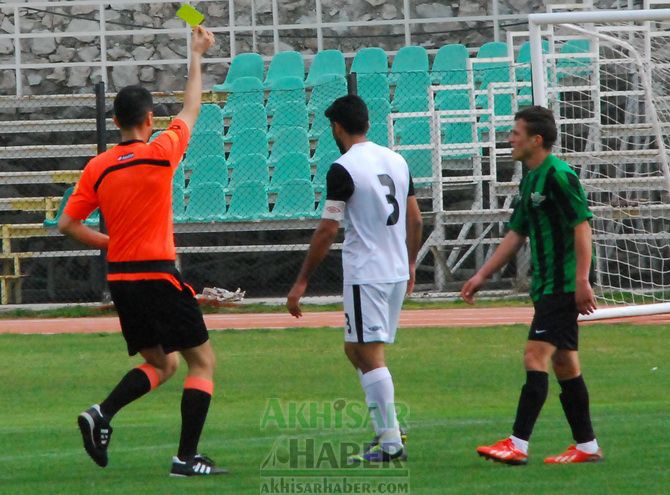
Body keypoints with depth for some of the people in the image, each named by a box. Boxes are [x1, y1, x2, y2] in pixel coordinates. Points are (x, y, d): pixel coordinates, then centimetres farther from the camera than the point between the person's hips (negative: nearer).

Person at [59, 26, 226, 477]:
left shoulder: (97, 168, 3)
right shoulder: (161, 154, -9)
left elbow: (68, 224, 5)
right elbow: (191, 110, 7)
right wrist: (198, 57, 19)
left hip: (120, 279, 6)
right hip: (158, 276, -6)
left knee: (160, 363, 20)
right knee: (203, 360, 4)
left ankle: (103, 414, -2)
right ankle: (187, 458, -3)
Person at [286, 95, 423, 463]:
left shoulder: (343, 170, -13)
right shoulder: (396, 160, 9)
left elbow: (328, 230, -14)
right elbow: (415, 218, 14)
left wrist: (302, 281, -9)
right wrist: (410, 265, 27)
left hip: (365, 274, -8)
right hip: (397, 271, 8)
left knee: (370, 356, -4)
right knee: (356, 350, 17)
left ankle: (391, 443, -5)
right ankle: (387, 428, 12)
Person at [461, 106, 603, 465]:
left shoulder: (559, 176, -14)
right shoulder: (530, 180, 16)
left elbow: (582, 227, -18)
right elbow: (516, 234, 23)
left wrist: (582, 281, -22)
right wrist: (482, 275, 21)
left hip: (563, 285, -10)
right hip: (546, 286, 10)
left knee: (536, 357, -13)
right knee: (564, 363, 11)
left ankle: (518, 445, -16)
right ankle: (587, 446, 15)